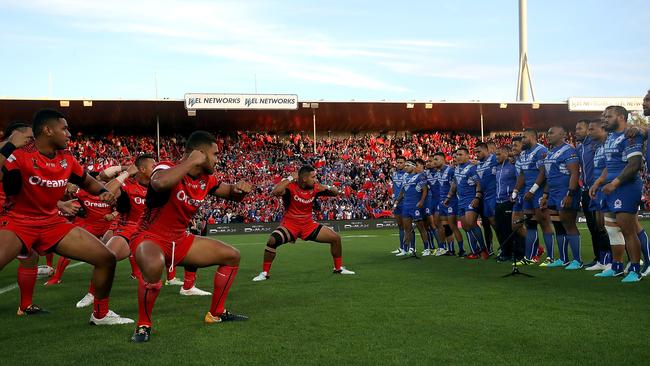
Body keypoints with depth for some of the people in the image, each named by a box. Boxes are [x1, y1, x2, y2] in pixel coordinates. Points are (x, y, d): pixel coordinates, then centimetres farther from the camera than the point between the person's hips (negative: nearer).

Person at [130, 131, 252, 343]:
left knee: (231, 256, 9)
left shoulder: (206, 179, 1)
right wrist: (191, 162, -36)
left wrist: (239, 189, -7)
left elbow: (230, 194, 18)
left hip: (180, 240, 8)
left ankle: (216, 314, 22)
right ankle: (143, 325, -19)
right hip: (150, 237, -8)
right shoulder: (168, 168, -22)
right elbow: (159, 183, -48)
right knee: (154, 266, -43)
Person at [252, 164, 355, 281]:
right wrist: (290, 178, -33)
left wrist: (327, 188, -17)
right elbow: (275, 192, -40)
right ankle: (265, 273, -12)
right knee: (272, 240, -30)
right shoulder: (290, 186, -20)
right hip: (290, 224, -5)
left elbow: (335, 192, 5)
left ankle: (338, 268, 20)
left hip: (308, 224, 5)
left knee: (336, 238, -1)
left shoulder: (315, 187, -5)